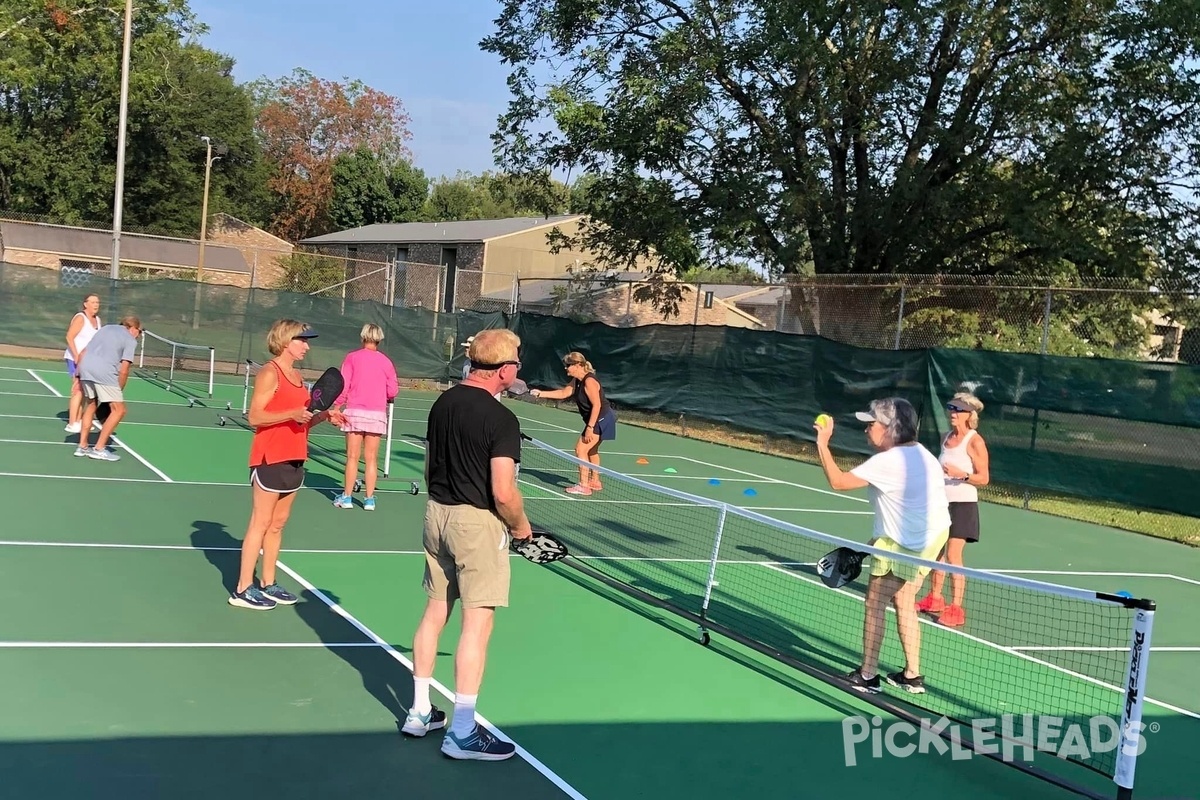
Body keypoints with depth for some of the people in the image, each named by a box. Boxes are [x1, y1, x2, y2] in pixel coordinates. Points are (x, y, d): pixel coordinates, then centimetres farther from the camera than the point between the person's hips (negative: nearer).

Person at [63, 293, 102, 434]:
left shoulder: (97, 320, 11)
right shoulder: (80, 318, -13)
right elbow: (69, 337, -18)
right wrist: (77, 356, -24)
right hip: (76, 359, -8)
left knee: (83, 391, 11)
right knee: (78, 391, -11)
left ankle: (77, 421, 18)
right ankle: (71, 424, -10)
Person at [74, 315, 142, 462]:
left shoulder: (106, 328, 27)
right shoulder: (130, 340, 8)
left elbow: (82, 353, 24)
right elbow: (123, 370, -4)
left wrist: (78, 377, 27)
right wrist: (119, 391, 6)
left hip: (85, 367, 7)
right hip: (104, 372, -7)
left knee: (90, 406, 24)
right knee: (118, 410, 2)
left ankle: (82, 446, 25)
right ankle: (99, 449, 1)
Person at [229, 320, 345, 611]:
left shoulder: (298, 376, 14)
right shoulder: (269, 373, -10)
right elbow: (254, 416, -16)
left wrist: (324, 416, 4)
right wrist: (291, 414, -25)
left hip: (294, 460, 8)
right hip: (270, 458, -8)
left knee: (278, 524, 12)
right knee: (260, 523, -4)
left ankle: (268, 584, 20)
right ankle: (243, 589, 1)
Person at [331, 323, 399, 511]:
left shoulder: (352, 358, 0)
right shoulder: (386, 362, 3)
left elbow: (343, 385, -4)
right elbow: (393, 391, 2)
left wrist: (337, 406, 3)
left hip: (354, 411, -1)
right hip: (377, 413, 1)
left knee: (352, 457, 4)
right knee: (371, 458, 5)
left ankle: (347, 497, 8)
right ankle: (369, 499, 8)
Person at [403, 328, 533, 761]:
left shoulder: (443, 403, 5)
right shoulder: (501, 419, -18)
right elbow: (503, 493, -21)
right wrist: (521, 526, -3)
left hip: (437, 512, 8)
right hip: (477, 521, -8)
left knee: (434, 613, 17)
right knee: (477, 624, -1)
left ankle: (420, 712, 27)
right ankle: (462, 732, 5)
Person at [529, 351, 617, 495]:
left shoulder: (589, 381, -21)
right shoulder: (577, 381, 8)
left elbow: (597, 405, -25)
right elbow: (563, 393, 16)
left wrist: (590, 427, -26)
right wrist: (540, 393, 9)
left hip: (602, 420, -11)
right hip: (599, 421, 11)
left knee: (581, 449, -11)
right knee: (591, 450, 24)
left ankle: (583, 486, -8)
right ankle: (595, 482, 38)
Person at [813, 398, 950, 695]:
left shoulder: (888, 462, -23)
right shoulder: (921, 453, 6)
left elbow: (838, 481, -24)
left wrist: (823, 444, -15)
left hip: (903, 544, -9)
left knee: (874, 604, 2)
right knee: (904, 603, 17)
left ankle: (867, 675, 10)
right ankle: (912, 674, 23)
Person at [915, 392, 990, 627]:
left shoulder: (975, 442, -11)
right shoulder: (947, 438, 10)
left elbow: (983, 478, -12)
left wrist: (961, 475, -26)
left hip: (962, 504, -7)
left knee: (953, 556, -9)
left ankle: (956, 609, -4)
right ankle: (934, 599, 25)